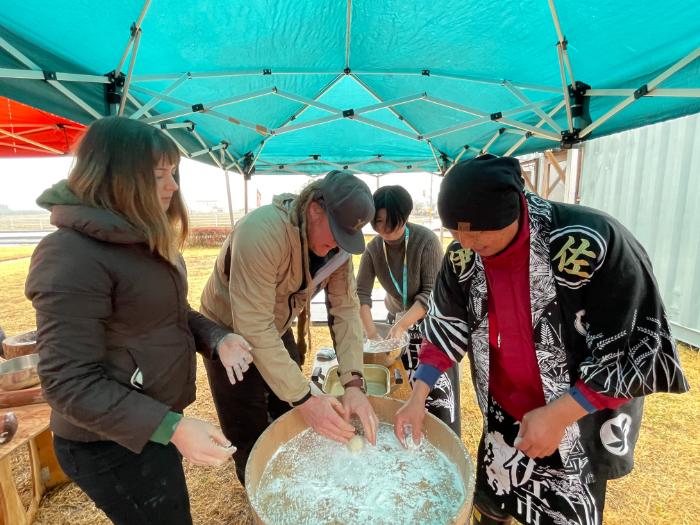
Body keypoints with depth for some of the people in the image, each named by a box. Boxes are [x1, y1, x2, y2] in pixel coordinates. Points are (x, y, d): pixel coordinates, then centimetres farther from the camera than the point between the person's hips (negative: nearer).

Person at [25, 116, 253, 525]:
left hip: (157, 422, 9)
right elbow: (70, 383, -26)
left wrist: (216, 337, -7)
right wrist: (172, 428, -31)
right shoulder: (73, 257, -26)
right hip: (116, 444, -8)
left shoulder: (147, 240, 3)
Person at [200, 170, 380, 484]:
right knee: (251, 439, 4)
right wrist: (304, 398, -37)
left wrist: (354, 382, -27)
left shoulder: (337, 242, -14)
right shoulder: (264, 232, -36)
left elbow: (345, 307, -17)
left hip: (277, 330, 6)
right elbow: (253, 328, -38)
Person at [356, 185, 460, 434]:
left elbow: (432, 293, -24)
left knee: (438, 389, -8)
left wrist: (402, 325, -32)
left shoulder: (426, 240, -22)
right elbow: (361, 294, -13)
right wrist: (371, 333, -24)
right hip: (398, 320, 4)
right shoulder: (373, 249, -10)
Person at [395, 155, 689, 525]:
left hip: (578, 420, -3)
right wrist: (418, 396, -8)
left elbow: (639, 349, -21)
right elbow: (446, 326, -2)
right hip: (503, 418, 4)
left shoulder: (591, 242, -28)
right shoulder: (462, 256, -12)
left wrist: (557, 414, -24)